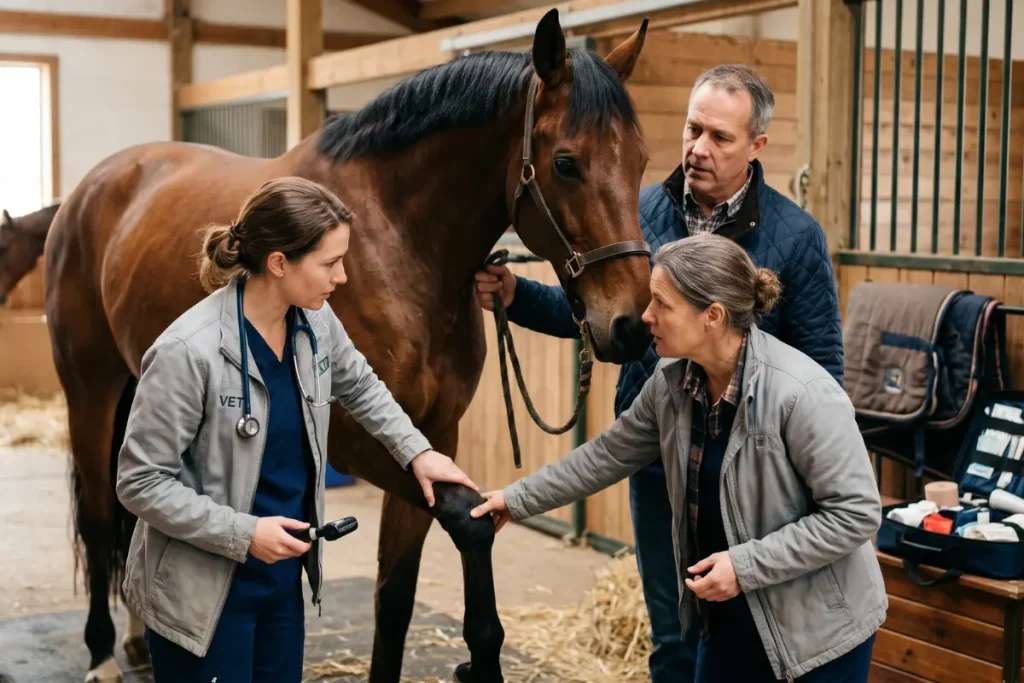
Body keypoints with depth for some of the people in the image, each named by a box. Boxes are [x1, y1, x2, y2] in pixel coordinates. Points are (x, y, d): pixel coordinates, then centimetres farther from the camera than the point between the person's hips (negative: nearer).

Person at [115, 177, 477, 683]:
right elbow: (140, 481, -20)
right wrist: (243, 534, -24)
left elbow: (360, 386, 17)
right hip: (202, 588, -6)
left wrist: (416, 451, 10)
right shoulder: (189, 351, -26)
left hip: (282, 573, 7)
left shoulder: (315, 322, -5)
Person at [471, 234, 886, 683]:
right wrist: (519, 499, 11)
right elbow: (611, 452, 10)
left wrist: (747, 565, -24)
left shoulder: (803, 394, -27)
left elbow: (856, 513, -23)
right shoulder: (673, 380, -5)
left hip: (821, 627, -6)